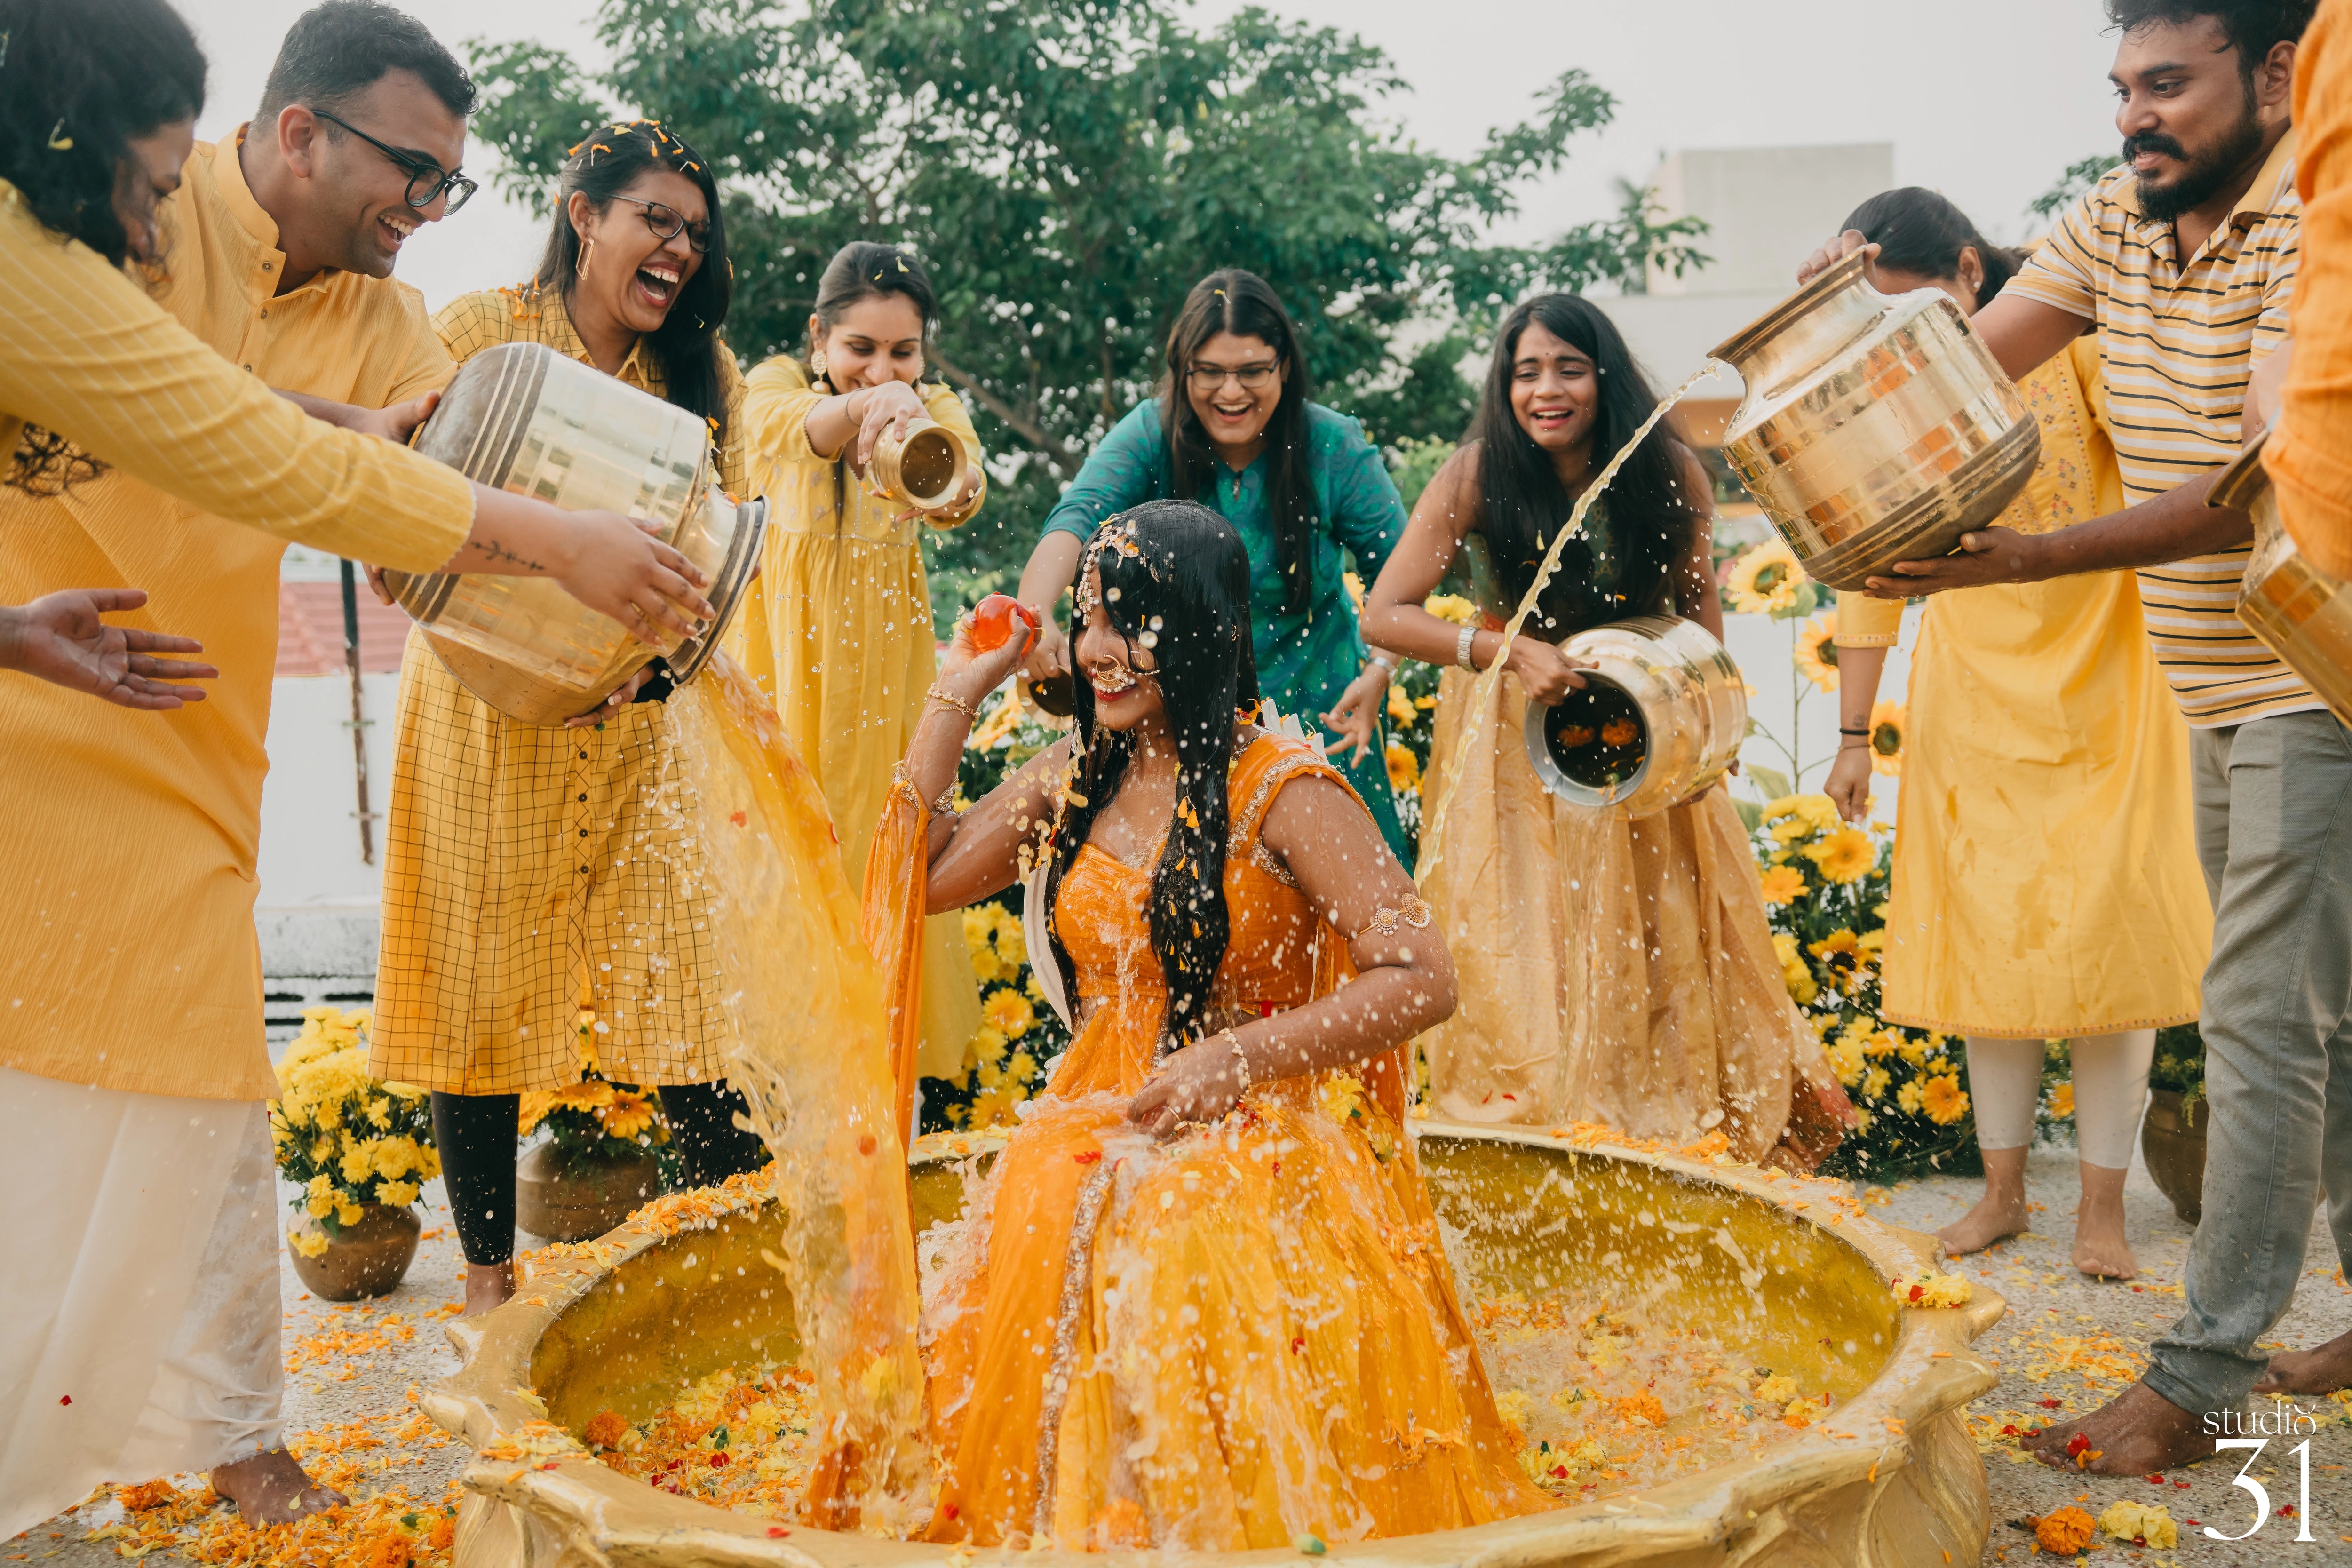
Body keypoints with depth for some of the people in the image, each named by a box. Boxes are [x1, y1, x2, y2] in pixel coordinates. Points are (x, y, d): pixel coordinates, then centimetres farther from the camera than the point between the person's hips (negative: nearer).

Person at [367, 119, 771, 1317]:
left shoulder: (704, 372, 10)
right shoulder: (477, 331, -1)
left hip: (646, 721, 2)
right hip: (486, 714, -2)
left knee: (690, 968, -4)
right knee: (485, 978, 3)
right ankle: (490, 1276, 16)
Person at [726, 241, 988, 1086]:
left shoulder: (936, 408, -3)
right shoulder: (780, 387, -5)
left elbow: (961, 495, -27)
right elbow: (791, 430, -32)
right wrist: (864, 406, -54)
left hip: (886, 658, 1)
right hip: (788, 648, 0)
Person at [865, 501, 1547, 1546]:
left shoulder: (1285, 792, -8)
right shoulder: (1078, 773, 11)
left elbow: (1420, 980, -12)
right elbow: (923, 880, 15)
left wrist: (1234, 1061, -19)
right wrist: (956, 694, 12)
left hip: (1255, 1144, -5)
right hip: (1095, 1131, 5)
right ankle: (1082, 1523, -4)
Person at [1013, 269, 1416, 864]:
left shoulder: (1335, 448, -10)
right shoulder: (1151, 436, -12)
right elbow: (1077, 517, -29)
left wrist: (1379, 670, -24)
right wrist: (1034, 614, -48)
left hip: (1312, 709, 0)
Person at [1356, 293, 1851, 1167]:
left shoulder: (1666, 473, -9)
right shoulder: (1477, 476, -17)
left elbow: (1696, 589, 8)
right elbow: (1383, 615, -19)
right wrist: (1509, 653, -29)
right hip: (1513, 743, -2)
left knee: (1665, 931, 8)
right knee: (1524, 948, 2)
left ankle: (1683, 1117, 27)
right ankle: (1534, 1117, 19)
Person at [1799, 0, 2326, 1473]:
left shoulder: (2315, 229, -17)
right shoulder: (2118, 221, 6)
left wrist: (2028, 558, -34)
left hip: (2313, 685, -8)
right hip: (2216, 690, 8)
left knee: (2263, 1018, -7)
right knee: (2299, 1016, 16)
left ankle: (2201, 1377, 1)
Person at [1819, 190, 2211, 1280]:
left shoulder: (2072, 335, -9)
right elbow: (1869, 576, 6)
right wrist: (1853, 735, 7)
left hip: (2104, 686, -2)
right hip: (1972, 699, 3)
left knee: (2106, 934, -2)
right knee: (1983, 935, 5)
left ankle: (2102, 1203, 10)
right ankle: (2003, 1187, 19)